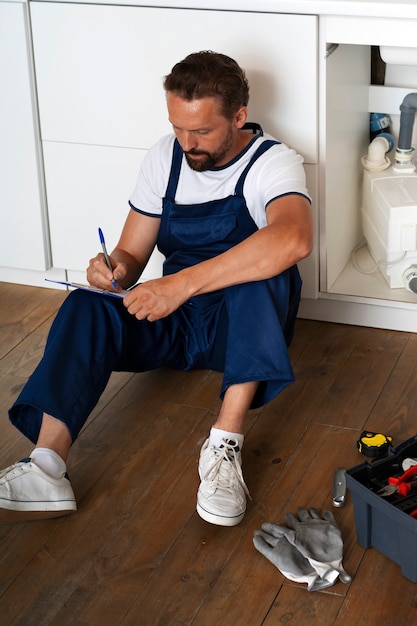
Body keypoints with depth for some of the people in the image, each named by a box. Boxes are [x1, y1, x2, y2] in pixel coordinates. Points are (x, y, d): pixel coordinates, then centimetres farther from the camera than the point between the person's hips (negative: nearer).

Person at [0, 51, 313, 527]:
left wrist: (183, 283, -43)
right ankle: (45, 472, -37)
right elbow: (132, 254, 6)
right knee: (86, 306, -23)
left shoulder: (274, 163, -15)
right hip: (175, 321, 4)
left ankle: (226, 441, -37)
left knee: (263, 271, -36)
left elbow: (293, 240, -39)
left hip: (248, 326, -4)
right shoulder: (164, 157, 2)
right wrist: (116, 270, -21)